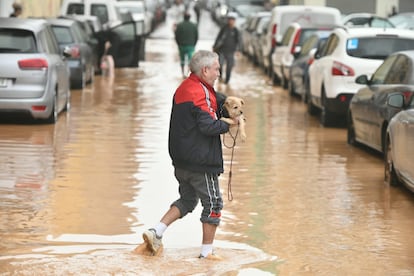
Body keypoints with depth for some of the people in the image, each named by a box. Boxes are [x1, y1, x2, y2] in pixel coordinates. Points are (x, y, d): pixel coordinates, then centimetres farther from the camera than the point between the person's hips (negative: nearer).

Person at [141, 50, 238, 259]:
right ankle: (207, 252, 9)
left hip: (181, 160, 9)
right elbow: (208, 126, -25)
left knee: (187, 200, 21)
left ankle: (156, 232, 9)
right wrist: (228, 125, -10)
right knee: (213, 203, 4)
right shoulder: (200, 92, -19)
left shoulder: (184, 88, 12)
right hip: (201, 161, -9)